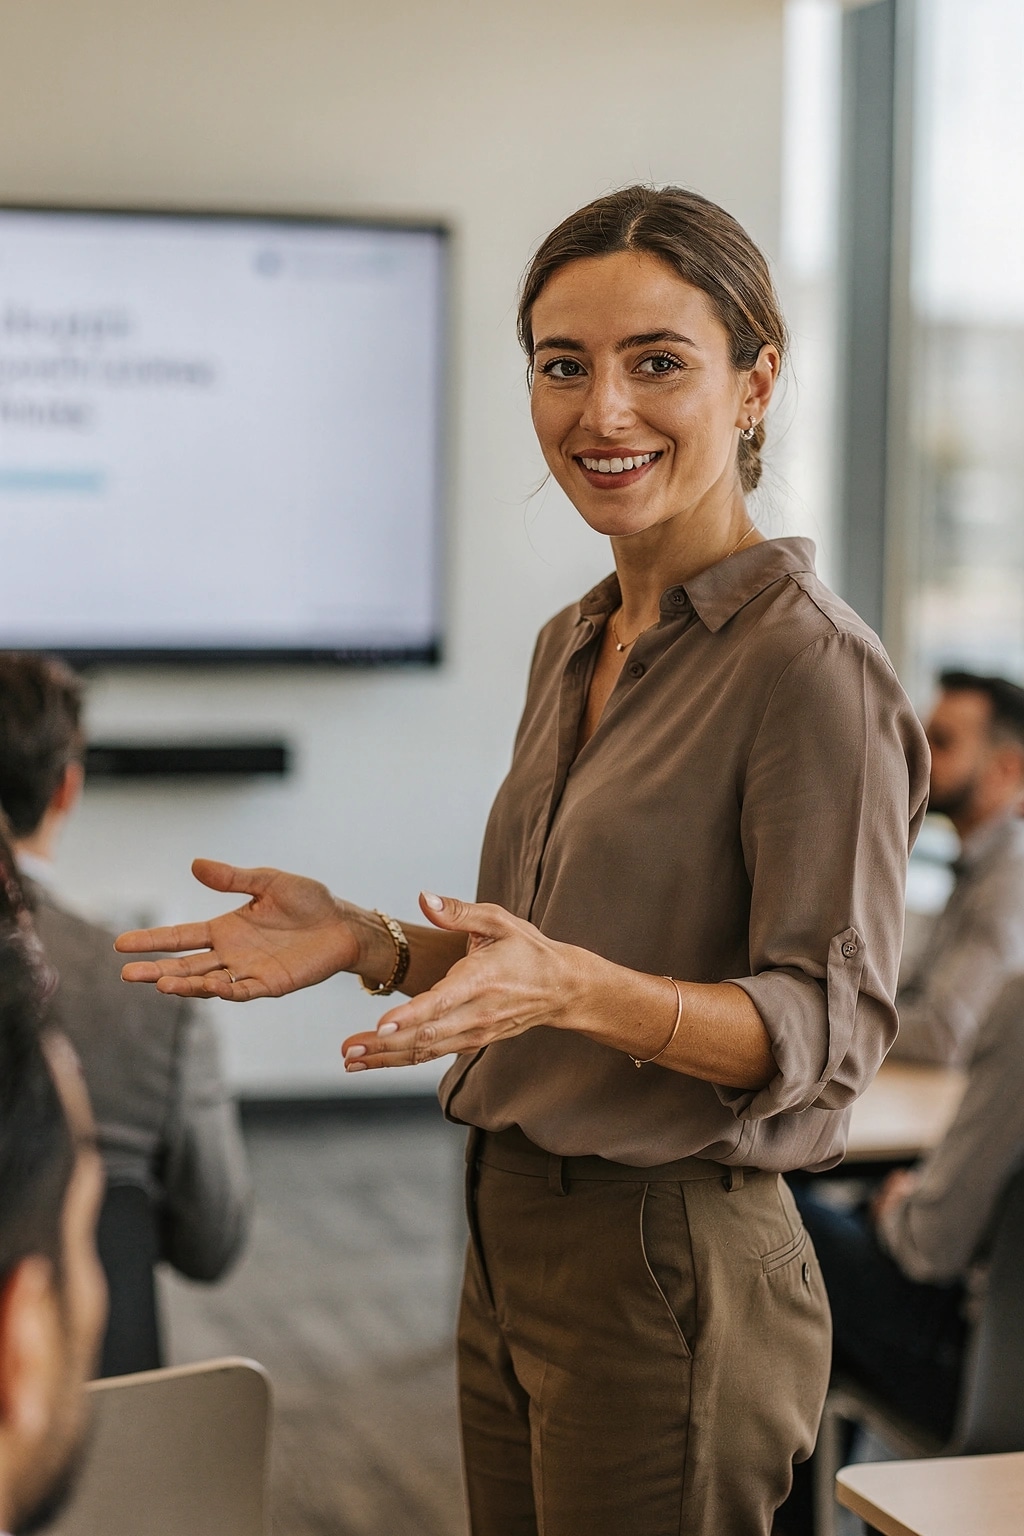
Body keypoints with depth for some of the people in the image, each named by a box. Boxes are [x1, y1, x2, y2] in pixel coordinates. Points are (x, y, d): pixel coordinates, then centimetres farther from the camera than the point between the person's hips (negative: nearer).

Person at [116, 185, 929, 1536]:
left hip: (669, 1274, -8)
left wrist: (578, 988, -32)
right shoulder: (572, 646, 11)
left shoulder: (809, 664, -15)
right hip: (515, 1246, 8)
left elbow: (831, 1027, -18)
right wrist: (368, 943, 2)